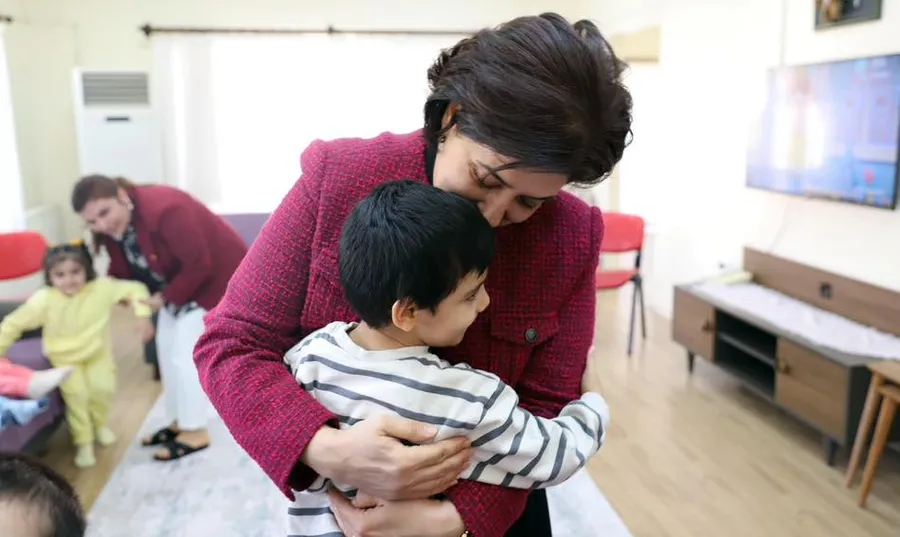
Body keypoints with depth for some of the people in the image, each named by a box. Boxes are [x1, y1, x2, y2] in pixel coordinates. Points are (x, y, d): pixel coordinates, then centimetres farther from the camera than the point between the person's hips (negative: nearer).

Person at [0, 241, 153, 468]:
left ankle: (99, 424, 29)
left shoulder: (102, 288, -23)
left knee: (103, 389, -5)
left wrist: (143, 315, -24)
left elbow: (134, 289, -15)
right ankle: (83, 442, 9)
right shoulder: (43, 299, -25)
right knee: (76, 395, -11)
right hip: (64, 358, -1)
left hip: (98, 353, 2)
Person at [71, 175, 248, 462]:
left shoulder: (163, 210, -35)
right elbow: (124, 271, 4)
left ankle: (195, 432, 8)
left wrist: (166, 298, -20)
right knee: (167, 347, 13)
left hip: (215, 274, -9)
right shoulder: (111, 229, -7)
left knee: (186, 353, -7)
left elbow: (200, 265, -30)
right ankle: (180, 421, 28)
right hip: (179, 279, 9)